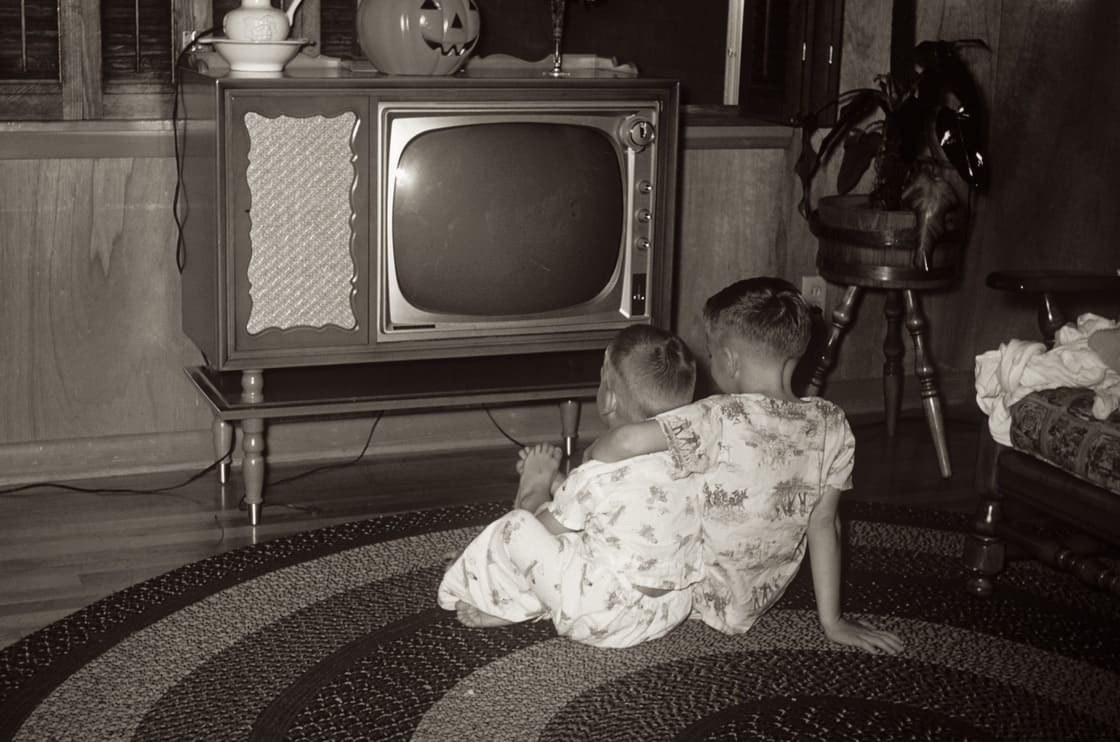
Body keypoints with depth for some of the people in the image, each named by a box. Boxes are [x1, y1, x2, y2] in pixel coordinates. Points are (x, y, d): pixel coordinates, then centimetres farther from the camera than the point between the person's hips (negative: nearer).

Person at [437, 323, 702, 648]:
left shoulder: (598, 474, -20)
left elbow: (538, 534, -3)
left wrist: (535, 488, 15)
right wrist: (553, 479, 21)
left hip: (605, 622, -8)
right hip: (672, 610, 8)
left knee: (515, 527, -4)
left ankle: (512, 608, 20)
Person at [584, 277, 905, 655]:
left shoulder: (720, 419, -27)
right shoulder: (832, 426, -11)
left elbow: (626, 441, -35)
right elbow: (823, 524, -4)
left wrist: (588, 459, -13)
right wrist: (832, 621, 2)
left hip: (699, 594, -6)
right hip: (756, 599, 6)